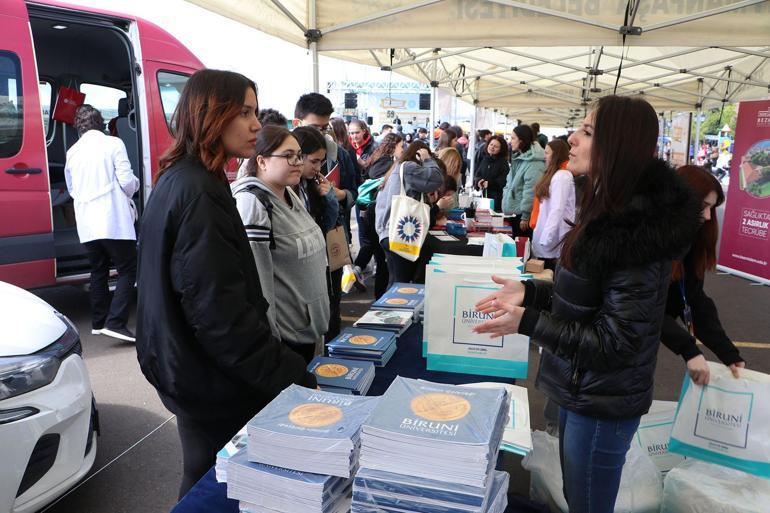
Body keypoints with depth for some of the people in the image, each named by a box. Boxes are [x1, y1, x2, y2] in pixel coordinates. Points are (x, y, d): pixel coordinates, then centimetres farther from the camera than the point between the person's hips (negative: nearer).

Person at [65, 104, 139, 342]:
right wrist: (134, 185, 12)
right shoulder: (113, 143, -3)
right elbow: (127, 182, -9)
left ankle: (98, 322, 22)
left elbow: (71, 189, 22)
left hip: (86, 224, 6)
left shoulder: (72, 152, 13)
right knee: (128, 270, -1)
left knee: (98, 272, 16)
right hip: (113, 221, -6)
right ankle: (116, 322, -11)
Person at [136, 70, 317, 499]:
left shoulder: (180, 180, 8)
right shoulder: (198, 193, -23)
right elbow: (221, 311, -28)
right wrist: (294, 378, -24)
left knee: (207, 481, 25)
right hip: (211, 381, -9)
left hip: (191, 367, 9)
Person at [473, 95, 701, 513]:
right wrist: (529, 291, 1)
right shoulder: (611, 209, 4)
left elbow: (616, 344, -25)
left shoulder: (638, 231, -26)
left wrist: (528, 322, -25)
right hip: (581, 387, 9)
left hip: (602, 403, -9)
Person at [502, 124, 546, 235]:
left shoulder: (534, 163, -20)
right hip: (513, 212, 9)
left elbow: (531, 191, -22)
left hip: (521, 214, -9)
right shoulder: (519, 158, 12)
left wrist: (525, 217, -21)